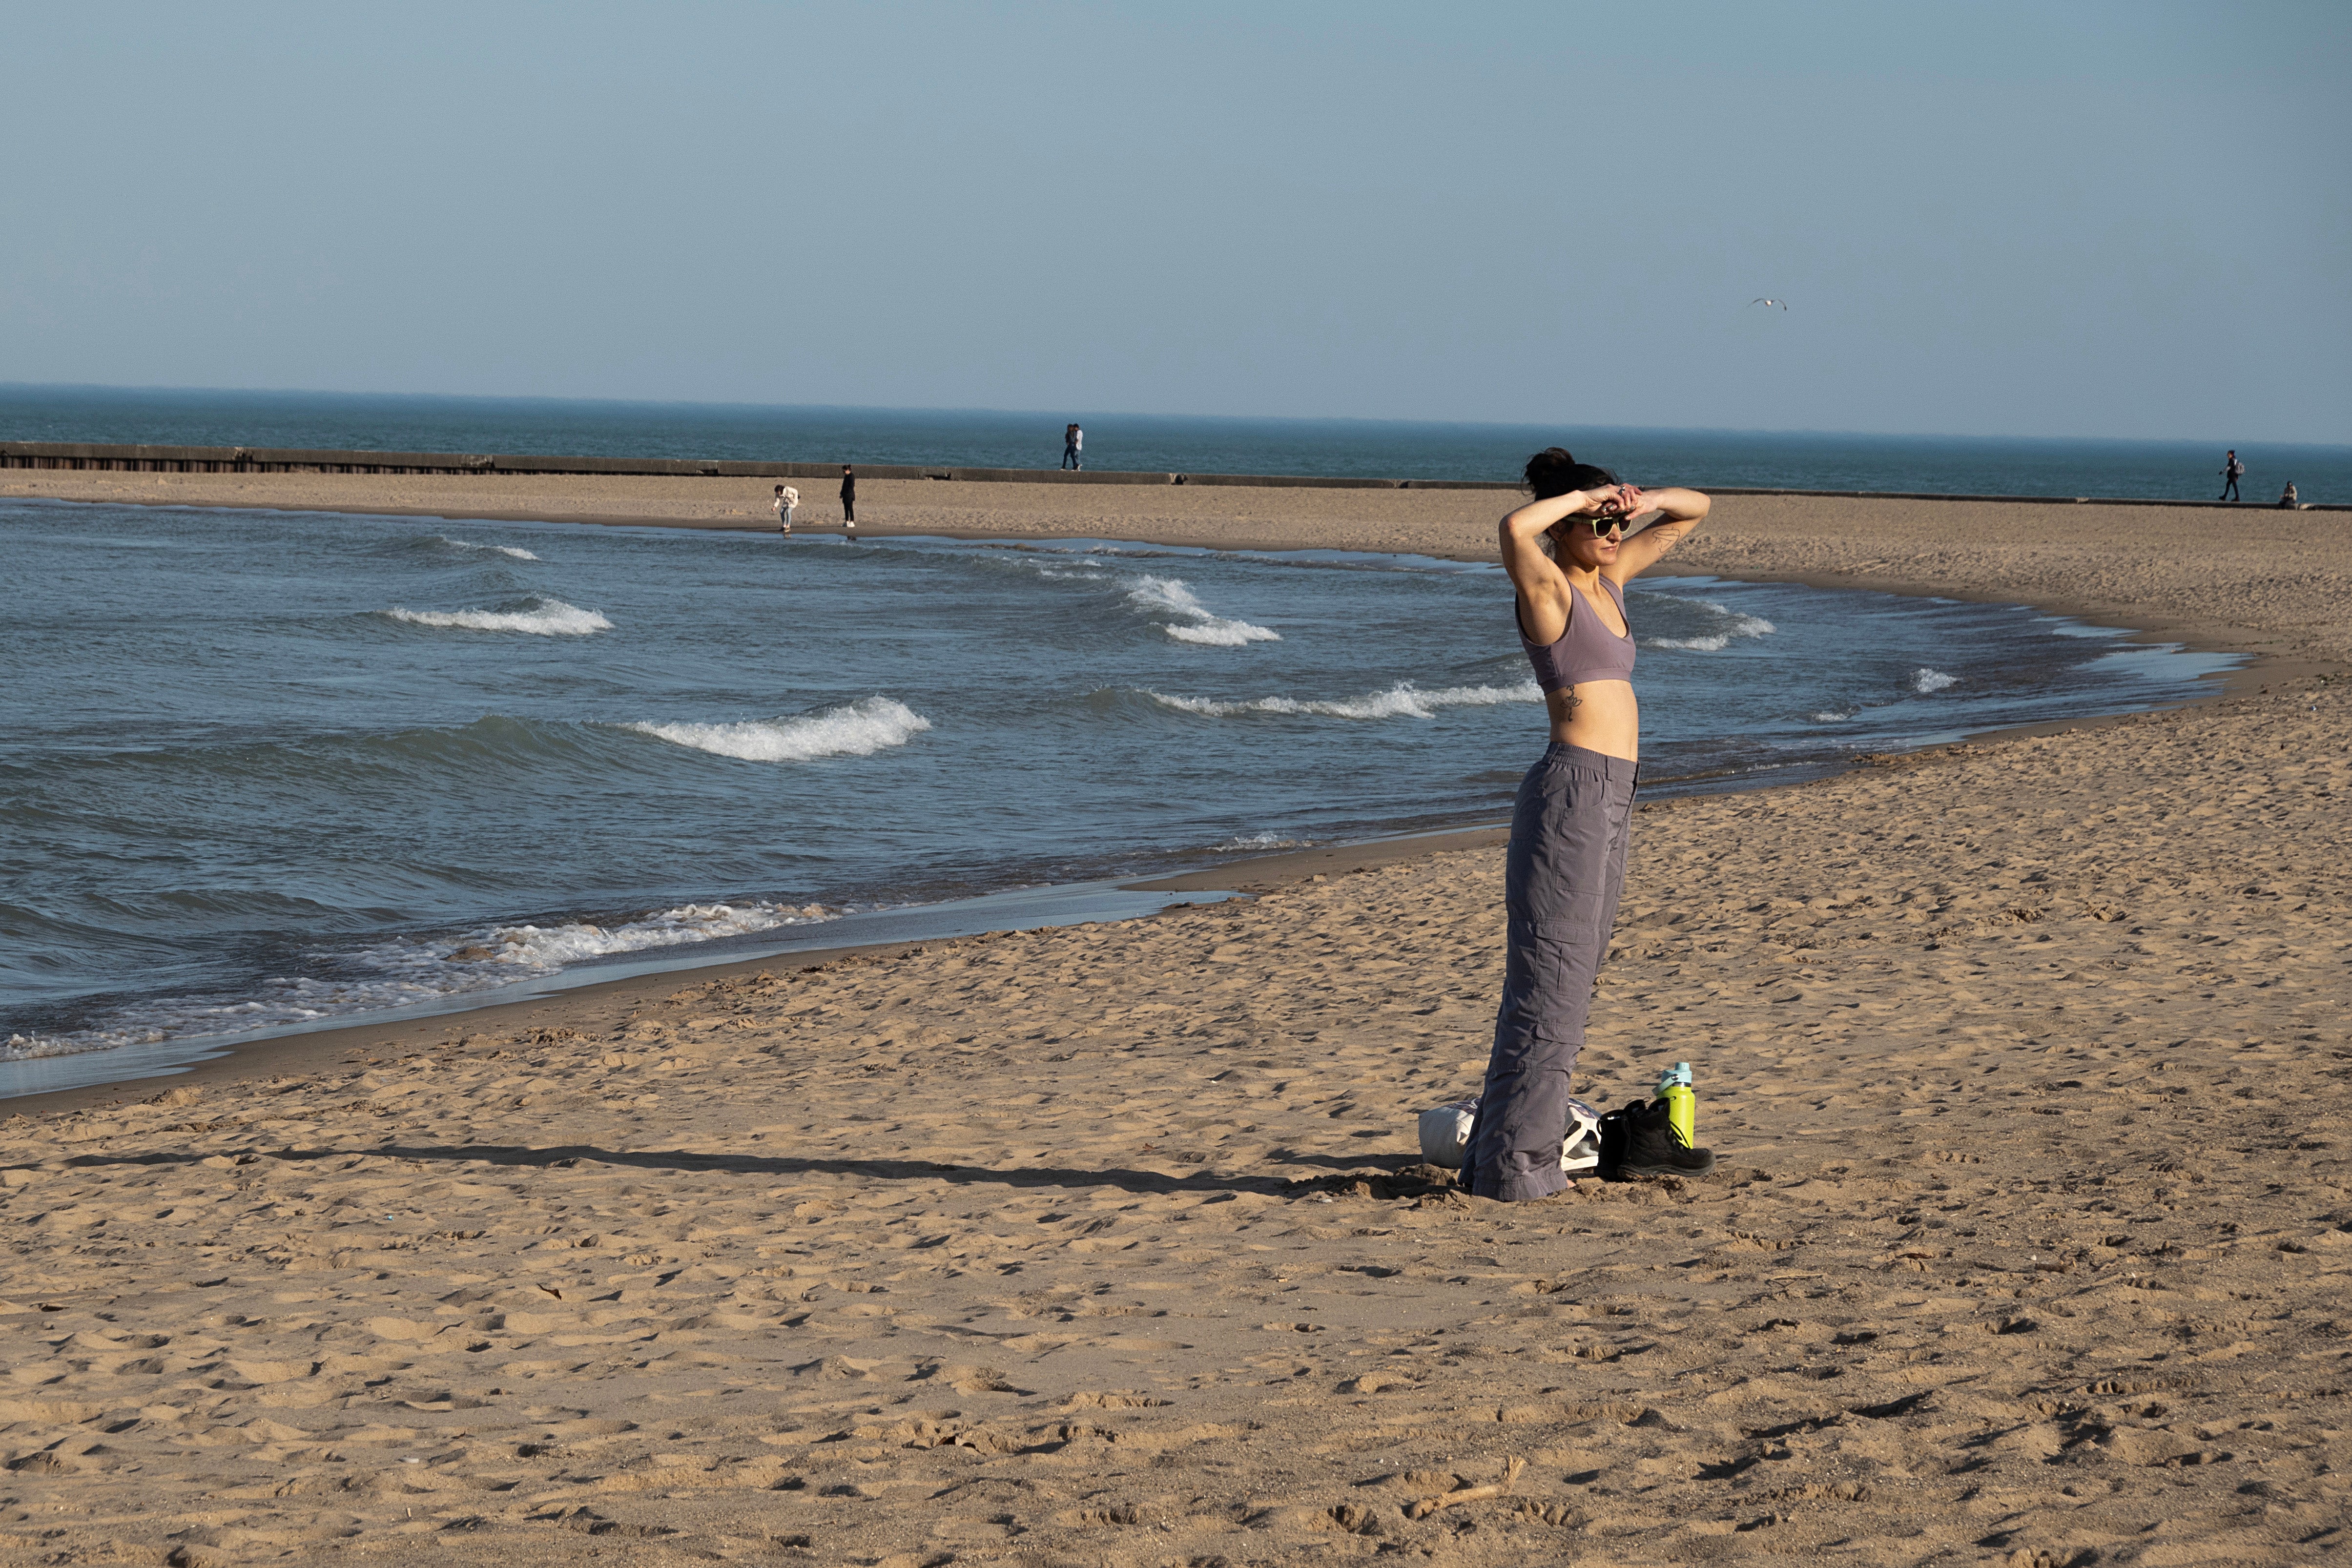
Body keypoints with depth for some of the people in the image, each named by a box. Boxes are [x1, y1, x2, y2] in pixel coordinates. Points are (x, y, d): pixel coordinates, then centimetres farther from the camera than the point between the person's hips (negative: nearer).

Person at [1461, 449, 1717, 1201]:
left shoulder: (1609, 576, 15)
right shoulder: (1546, 588, -9)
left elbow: (1695, 511, 24)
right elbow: (1514, 530, -33)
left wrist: (1645, 500, 3)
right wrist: (1584, 495, -18)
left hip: (1611, 798, 9)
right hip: (1573, 790, -9)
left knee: (1569, 977, 12)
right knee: (1550, 981, -7)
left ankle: (1506, 1147, 18)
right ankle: (1515, 1164, -4)